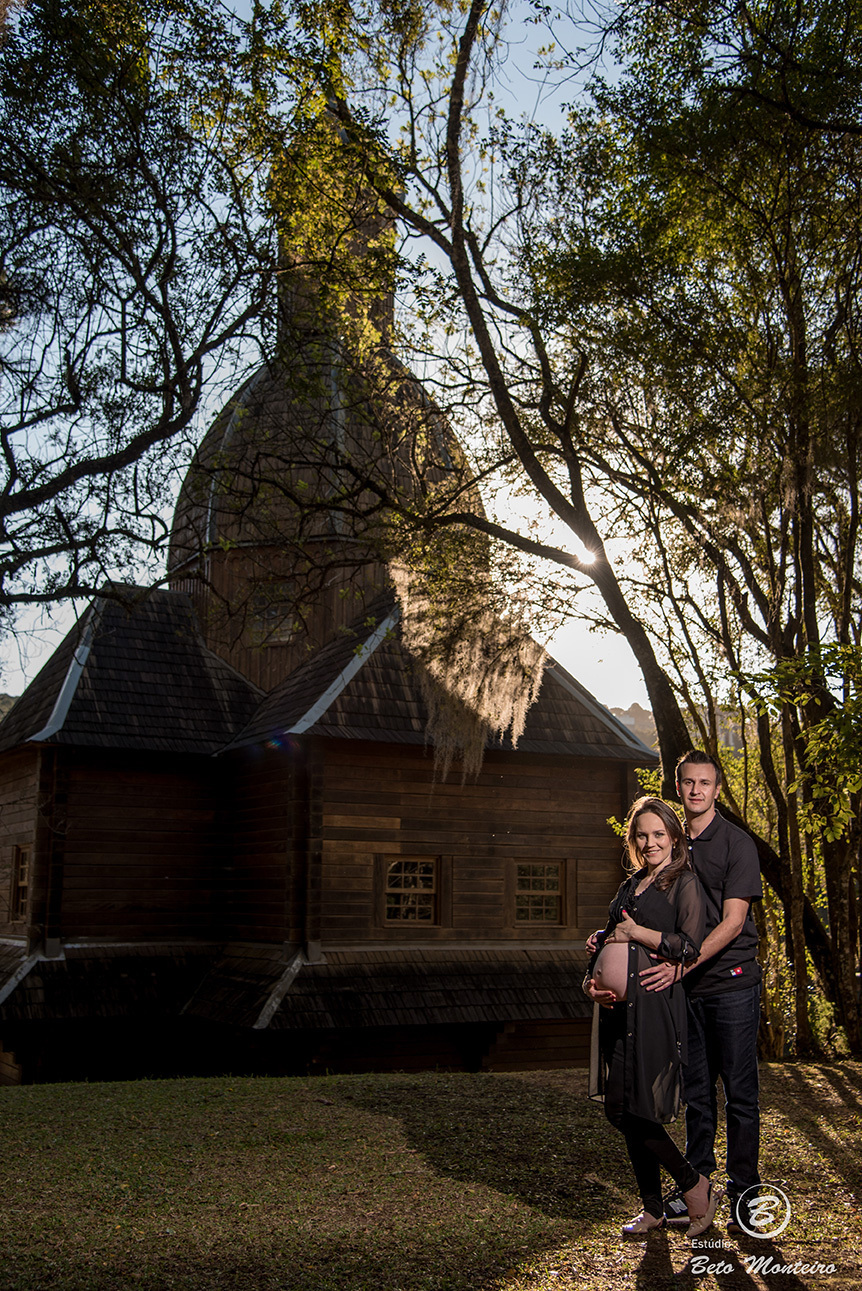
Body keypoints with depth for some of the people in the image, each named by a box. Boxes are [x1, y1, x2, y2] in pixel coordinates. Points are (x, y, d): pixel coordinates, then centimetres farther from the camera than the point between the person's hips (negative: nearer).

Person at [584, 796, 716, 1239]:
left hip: (655, 1004, -7)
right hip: (619, 1005, 7)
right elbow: (608, 939, 22)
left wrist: (637, 932, -9)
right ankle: (652, 1207, 23)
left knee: (639, 1110, -7)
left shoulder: (685, 883, -4)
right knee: (621, 1111, 9)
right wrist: (593, 982, 5)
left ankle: (695, 1187, 15)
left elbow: (690, 945, -16)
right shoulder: (631, 885, 17)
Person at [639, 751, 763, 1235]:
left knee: (740, 1094, 3)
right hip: (687, 985, 5)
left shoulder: (737, 843, -9)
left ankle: (744, 1194, 14)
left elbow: (732, 922, -16)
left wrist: (681, 966, -24)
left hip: (733, 982, -5)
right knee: (697, 1090, 13)